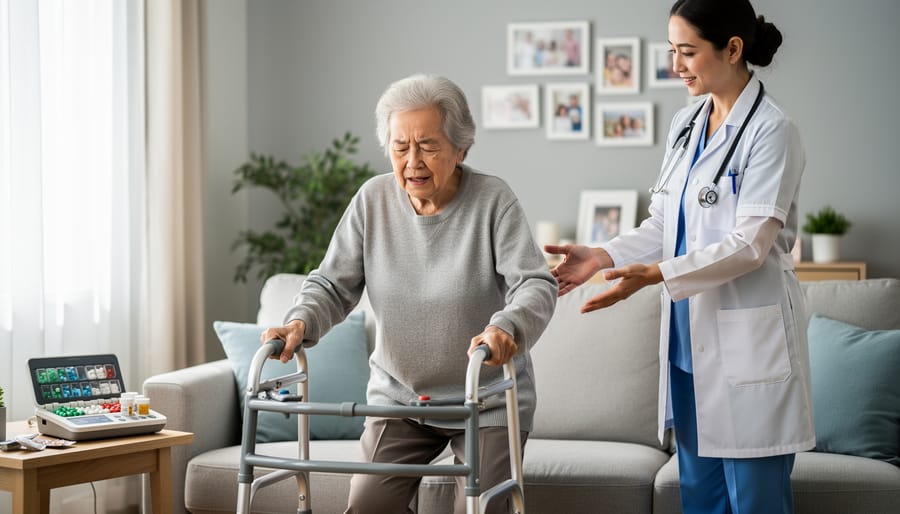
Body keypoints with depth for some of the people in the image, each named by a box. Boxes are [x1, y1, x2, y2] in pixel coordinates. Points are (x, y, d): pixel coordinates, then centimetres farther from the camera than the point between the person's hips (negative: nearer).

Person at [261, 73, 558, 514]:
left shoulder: (493, 201, -12)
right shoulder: (373, 200, -2)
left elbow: (536, 284, -21)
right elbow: (333, 284, 1)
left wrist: (506, 328, -42)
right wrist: (300, 323, -20)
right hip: (398, 396, 3)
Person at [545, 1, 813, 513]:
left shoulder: (771, 130, -12)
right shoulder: (686, 124, 11)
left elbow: (749, 244, -17)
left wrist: (656, 274, -26)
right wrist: (604, 256, -4)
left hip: (749, 344, -7)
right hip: (690, 339, 7)